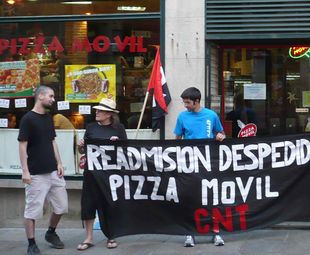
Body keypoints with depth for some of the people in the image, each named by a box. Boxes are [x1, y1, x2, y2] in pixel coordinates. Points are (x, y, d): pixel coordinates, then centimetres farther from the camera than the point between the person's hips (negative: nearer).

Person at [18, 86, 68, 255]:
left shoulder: (48, 118, 11)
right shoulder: (28, 119, -10)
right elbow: (23, 146, -12)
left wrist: (59, 163, 8)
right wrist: (25, 171, -16)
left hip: (53, 171, 7)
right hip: (36, 174, -7)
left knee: (61, 206, 11)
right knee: (33, 209, -2)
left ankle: (51, 233, 31)